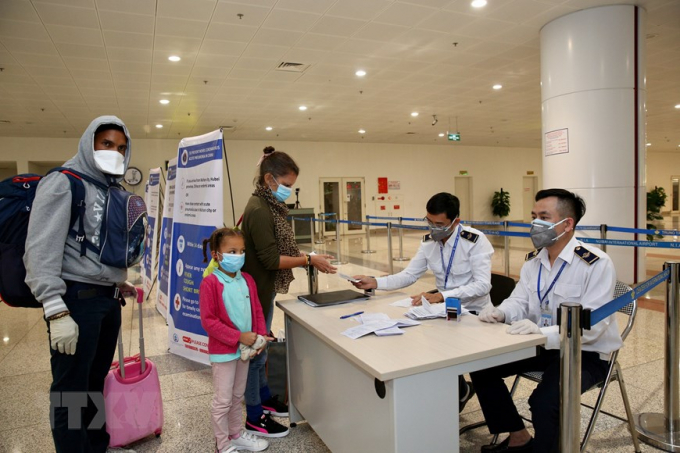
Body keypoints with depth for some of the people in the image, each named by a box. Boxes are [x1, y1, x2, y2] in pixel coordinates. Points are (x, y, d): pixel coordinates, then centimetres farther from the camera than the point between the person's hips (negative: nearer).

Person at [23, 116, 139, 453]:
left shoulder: (114, 190, 15)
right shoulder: (63, 182, -8)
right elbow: (41, 250, -16)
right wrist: (57, 311, -21)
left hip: (108, 299, 8)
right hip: (76, 299, -7)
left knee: (96, 382, 19)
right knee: (71, 391, 4)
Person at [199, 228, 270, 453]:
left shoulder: (247, 280, 1)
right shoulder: (210, 283, -19)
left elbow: (257, 310, 8)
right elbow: (208, 321, -20)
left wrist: (261, 336, -6)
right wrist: (238, 336, -22)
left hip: (245, 348, 6)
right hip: (223, 351, -6)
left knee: (237, 396, 23)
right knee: (223, 401, 8)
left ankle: (236, 434, 41)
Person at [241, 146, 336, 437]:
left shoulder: (268, 206, 8)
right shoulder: (259, 211, -23)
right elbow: (271, 259, -25)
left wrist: (305, 257, 5)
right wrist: (308, 260, -20)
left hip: (263, 289, 10)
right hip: (256, 291, -10)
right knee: (255, 350, 4)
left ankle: (264, 398, 39)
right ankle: (254, 417, 20)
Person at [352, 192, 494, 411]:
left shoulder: (475, 241, -19)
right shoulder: (428, 242, 0)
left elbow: (483, 285, -26)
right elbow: (408, 276, 5)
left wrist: (441, 296, -38)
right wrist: (375, 282, -11)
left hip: (473, 313, -6)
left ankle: (459, 391, 10)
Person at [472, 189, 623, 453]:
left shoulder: (596, 264, -21)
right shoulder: (533, 260, 3)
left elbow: (591, 325, -28)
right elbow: (519, 302, 4)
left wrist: (542, 332, -42)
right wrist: (500, 313, -20)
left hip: (585, 353, -7)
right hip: (542, 347, 7)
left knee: (544, 402, -31)